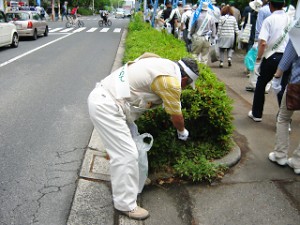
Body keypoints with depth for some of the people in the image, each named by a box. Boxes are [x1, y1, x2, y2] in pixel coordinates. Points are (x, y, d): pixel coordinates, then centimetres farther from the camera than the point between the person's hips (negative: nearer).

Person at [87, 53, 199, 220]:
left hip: (103, 97, 11)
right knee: (126, 154, -6)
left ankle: (131, 179, 38)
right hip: (105, 105, -11)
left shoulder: (165, 64, 13)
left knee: (131, 138, 21)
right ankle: (125, 204, 8)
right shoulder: (171, 80, -15)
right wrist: (182, 132, 19)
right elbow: (176, 116, -2)